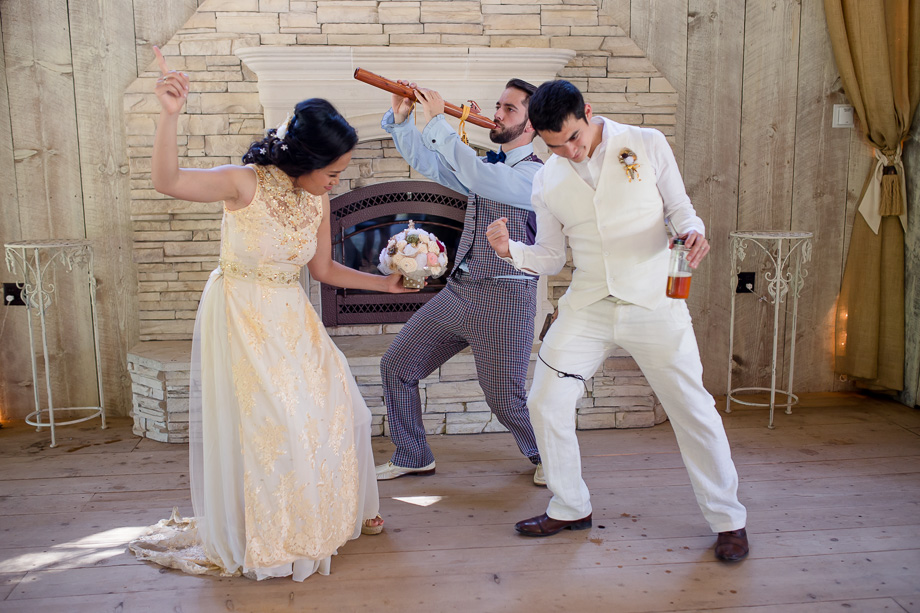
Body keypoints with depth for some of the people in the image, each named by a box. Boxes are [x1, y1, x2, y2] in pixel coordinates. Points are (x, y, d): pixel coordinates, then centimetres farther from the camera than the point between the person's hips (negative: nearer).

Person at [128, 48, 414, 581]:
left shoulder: (318, 200, -1)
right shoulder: (248, 183, -18)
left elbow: (323, 268, 7)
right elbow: (168, 182, -30)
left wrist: (384, 283, 6)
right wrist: (170, 115, -42)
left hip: (292, 318, 6)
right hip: (240, 317, -6)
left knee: (335, 407, 10)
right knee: (259, 423, -2)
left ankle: (337, 512, 32)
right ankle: (262, 537, 21)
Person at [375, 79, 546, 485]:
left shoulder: (536, 175, -11)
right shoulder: (486, 167, 15)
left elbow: (477, 176, -28)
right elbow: (426, 162, 17)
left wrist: (437, 122, -24)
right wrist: (401, 119, 2)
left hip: (504, 298, -8)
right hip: (458, 290, 8)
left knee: (505, 402, 0)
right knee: (396, 365, 7)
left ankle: (546, 455, 32)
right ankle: (413, 457, 24)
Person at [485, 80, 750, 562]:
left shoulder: (647, 145, -3)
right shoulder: (547, 182, 3)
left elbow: (680, 207, 4)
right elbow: (550, 257, 8)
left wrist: (693, 231, -19)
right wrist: (510, 250, -12)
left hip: (653, 305, -3)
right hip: (587, 309, 3)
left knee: (693, 410, 1)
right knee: (545, 404, 1)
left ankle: (728, 519, 23)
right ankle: (570, 508, 23)